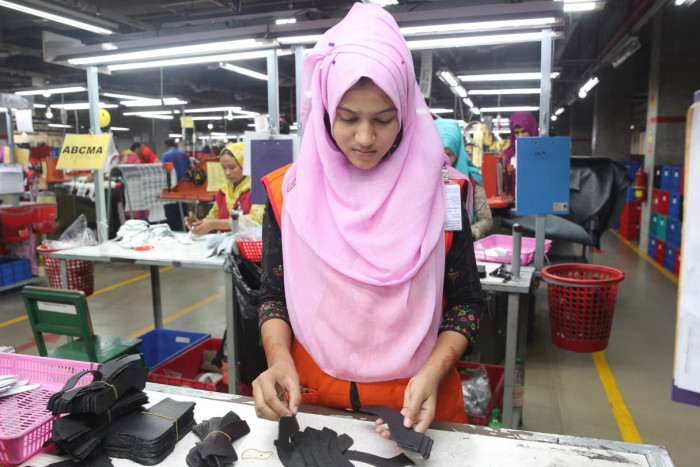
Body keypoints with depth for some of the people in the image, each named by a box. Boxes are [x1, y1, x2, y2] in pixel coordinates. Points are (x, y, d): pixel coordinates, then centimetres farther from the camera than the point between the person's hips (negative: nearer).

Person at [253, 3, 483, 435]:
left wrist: (432, 372, -19)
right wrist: (279, 358, -17)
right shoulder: (290, 192, -6)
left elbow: (466, 303, -3)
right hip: (311, 403, 1)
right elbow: (274, 295, 1)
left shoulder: (440, 193, -9)